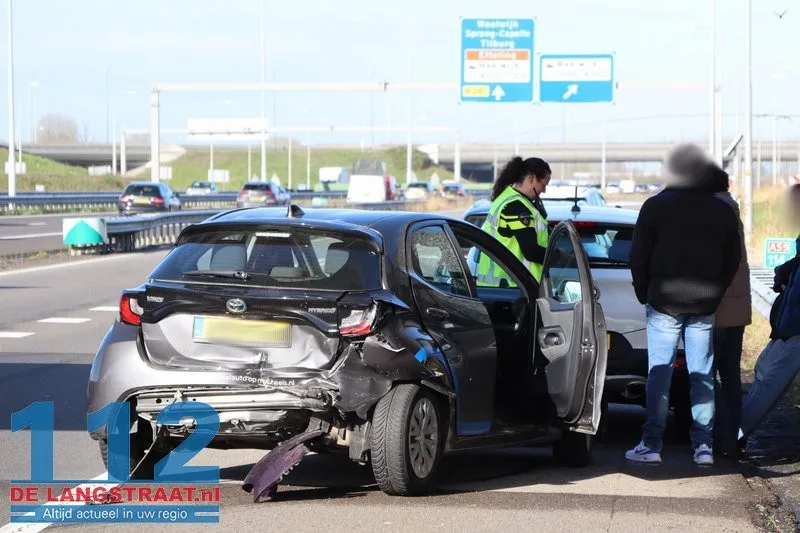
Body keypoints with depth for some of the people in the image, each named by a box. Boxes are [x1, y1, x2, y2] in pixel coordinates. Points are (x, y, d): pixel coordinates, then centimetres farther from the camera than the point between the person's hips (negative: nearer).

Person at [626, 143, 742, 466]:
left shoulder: (655, 207, -5)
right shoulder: (722, 211, 4)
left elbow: (639, 257, -4)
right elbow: (733, 260, 8)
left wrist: (645, 294, 8)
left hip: (663, 303, -2)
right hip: (704, 306, 2)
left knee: (659, 374, 0)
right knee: (702, 375, 6)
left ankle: (651, 445, -3)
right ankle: (703, 446, 4)